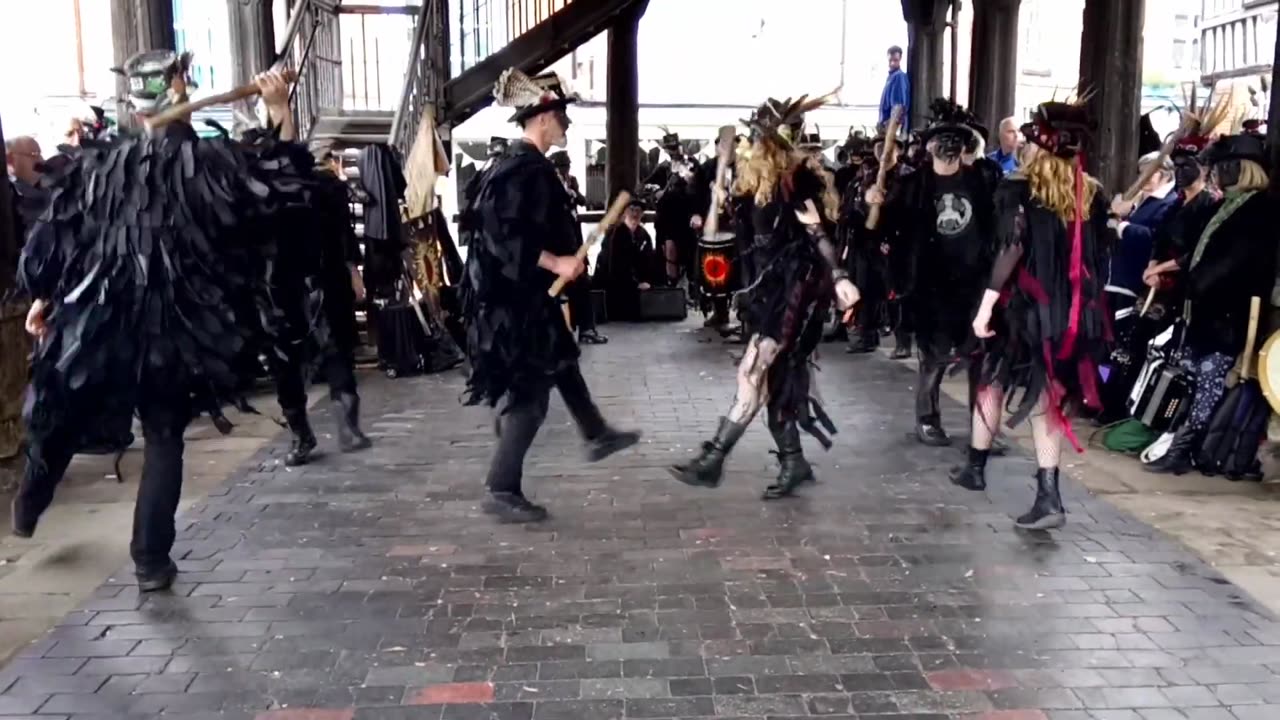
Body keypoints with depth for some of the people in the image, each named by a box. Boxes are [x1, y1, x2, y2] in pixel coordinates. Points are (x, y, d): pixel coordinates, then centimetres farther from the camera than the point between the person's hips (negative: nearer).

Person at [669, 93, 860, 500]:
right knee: (774, 379, 10)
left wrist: (838, 278, -24)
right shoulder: (758, 184, 14)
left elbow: (820, 234, -16)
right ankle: (794, 463, 19)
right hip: (772, 287, 9)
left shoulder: (797, 178, -11)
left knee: (752, 374, -11)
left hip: (794, 288, -9)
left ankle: (712, 460, -10)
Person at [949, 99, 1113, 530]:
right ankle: (1048, 496, -1)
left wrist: (986, 306, -17)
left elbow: (1009, 252, -17)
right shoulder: (1092, 195, 4)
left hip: (1025, 306, -3)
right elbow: (1100, 258, 7)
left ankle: (975, 467, 31)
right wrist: (1088, 312, 16)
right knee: (1046, 396, 6)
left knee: (994, 382, 18)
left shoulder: (1018, 189, -8)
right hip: (1073, 312, 3)